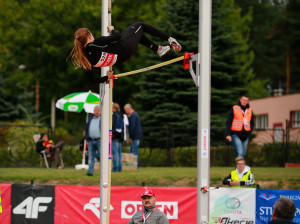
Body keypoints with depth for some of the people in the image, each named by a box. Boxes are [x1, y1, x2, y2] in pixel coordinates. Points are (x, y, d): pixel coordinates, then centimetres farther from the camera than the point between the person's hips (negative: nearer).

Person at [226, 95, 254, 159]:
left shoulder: (250, 110, 12)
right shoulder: (234, 109, 0)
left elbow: (252, 122, 24)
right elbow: (228, 122, -1)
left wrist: (250, 131, 6)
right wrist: (228, 134, -10)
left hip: (245, 136, 5)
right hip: (236, 135, -5)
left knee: (243, 153, 8)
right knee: (239, 153, -18)